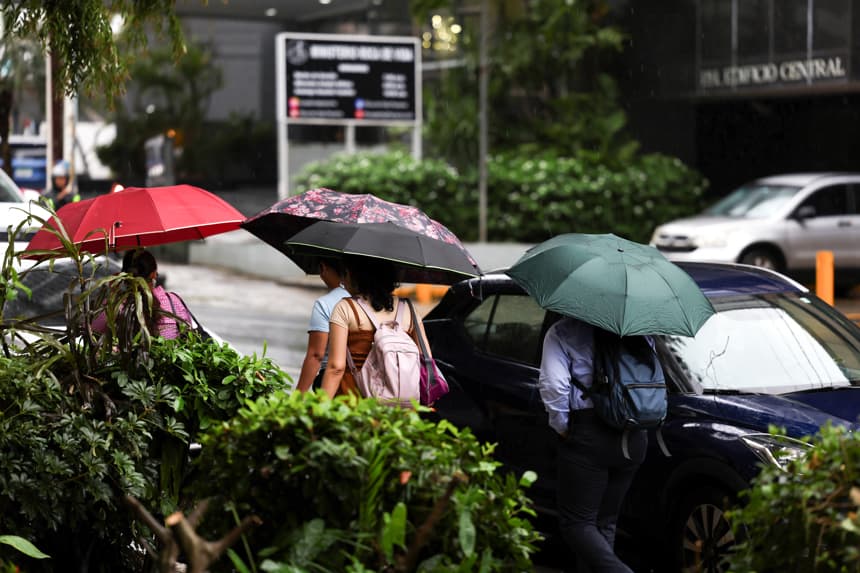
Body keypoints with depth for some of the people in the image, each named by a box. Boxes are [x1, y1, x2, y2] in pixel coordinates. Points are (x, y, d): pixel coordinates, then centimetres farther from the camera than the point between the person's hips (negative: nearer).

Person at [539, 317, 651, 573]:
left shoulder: (562, 333, -5)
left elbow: (552, 385, -16)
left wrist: (561, 425, -4)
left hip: (587, 437, -6)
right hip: (634, 440, 6)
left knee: (576, 522, 1)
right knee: (605, 522, 15)